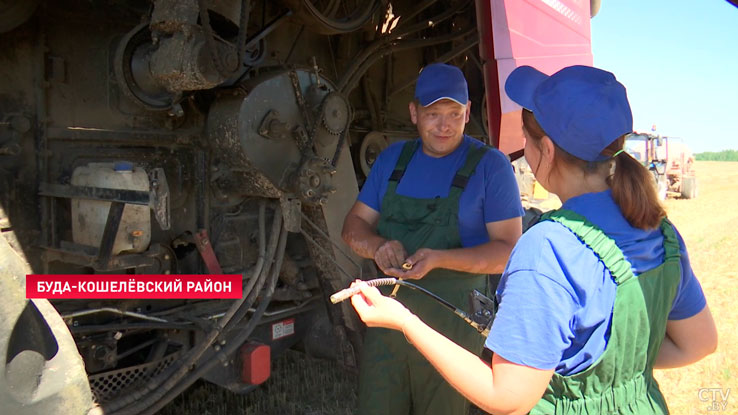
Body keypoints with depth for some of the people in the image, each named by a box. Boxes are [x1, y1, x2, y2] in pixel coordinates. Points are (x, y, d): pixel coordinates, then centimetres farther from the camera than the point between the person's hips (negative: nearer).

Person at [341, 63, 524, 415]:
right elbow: (354, 226, 9)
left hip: (452, 321, -4)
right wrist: (378, 245, -14)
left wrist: (440, 259, -24)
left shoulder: (490, 165, -6)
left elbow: (509, 250, -10)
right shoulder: (392, 158, 8)